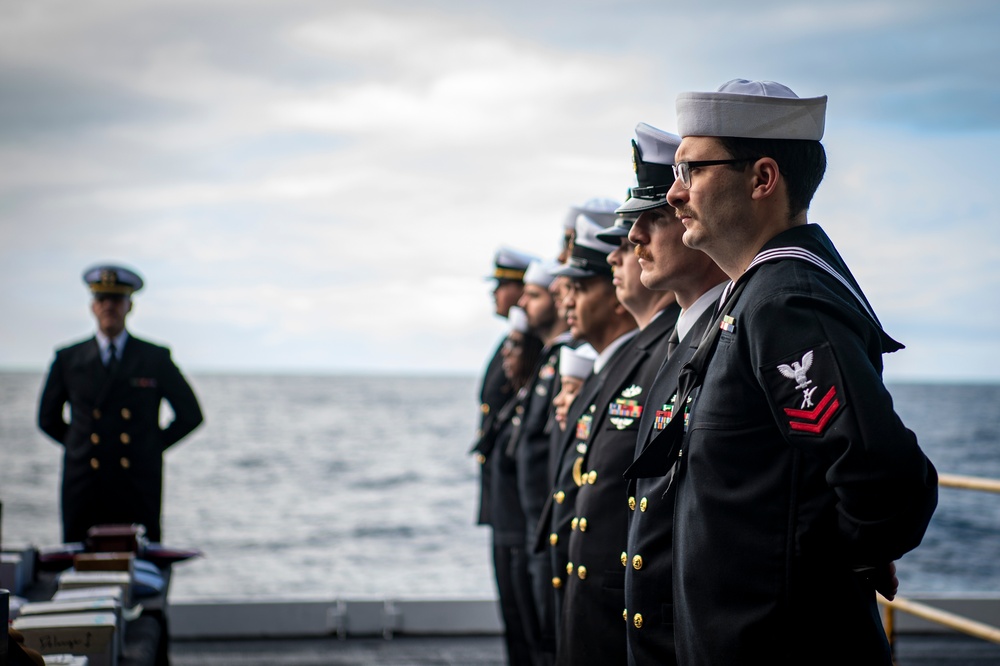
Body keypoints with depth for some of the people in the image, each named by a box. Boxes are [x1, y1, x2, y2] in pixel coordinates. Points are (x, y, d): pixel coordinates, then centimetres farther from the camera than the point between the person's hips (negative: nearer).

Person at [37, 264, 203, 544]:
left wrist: (154, 446, 6)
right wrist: (80, 445, 9)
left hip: (139, 488, -1)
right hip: (84, 487, 1)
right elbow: (48, 419, 19)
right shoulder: (68, 359, 8)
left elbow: (190, 415, 12)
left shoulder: (156, 358, 6)